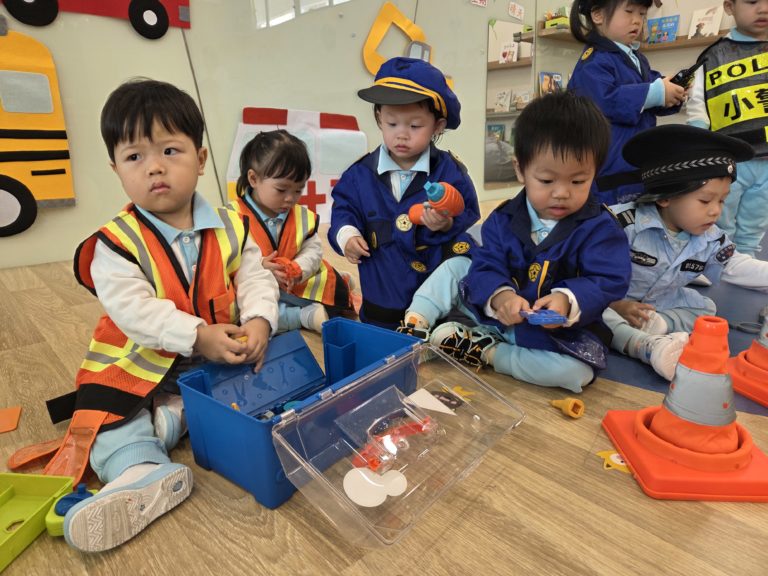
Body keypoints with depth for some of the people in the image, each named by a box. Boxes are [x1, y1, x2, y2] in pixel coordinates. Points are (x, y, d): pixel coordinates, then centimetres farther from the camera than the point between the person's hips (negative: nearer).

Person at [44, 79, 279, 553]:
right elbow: (133, 308, -22)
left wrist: (259, 321, -28)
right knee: (113, 423, -17)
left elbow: (256, 278, -7)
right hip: (141, 370, -1)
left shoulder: (231, 227, -4)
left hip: (223, 359, 2)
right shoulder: (116, 243, -13)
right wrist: (197, 335, -34)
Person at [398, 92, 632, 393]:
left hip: (563, 331, -2)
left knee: (576, 372, -32)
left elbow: (608, 282, -17)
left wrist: (568, 300, -38)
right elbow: (486, 267, -11)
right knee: (455, 266, -2)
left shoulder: (600, 227, -12)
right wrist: (499, 296, -34)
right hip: (498, 313, 3)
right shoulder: (503, 219, -4)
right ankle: (414, 326, -6)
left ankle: (486, 351, -18)